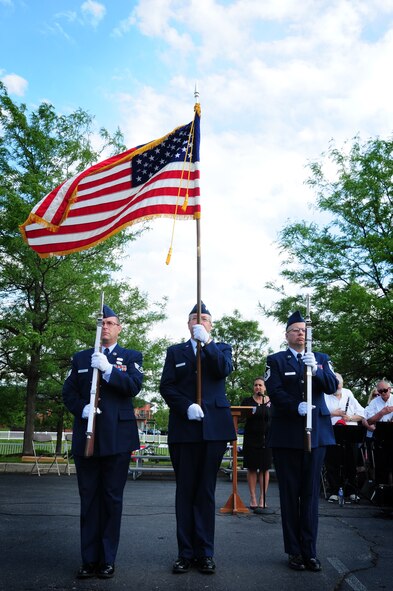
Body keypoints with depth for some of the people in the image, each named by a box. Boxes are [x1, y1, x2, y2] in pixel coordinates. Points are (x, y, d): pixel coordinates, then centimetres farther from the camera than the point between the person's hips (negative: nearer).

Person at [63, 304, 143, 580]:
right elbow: (68, 391, 10)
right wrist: (82, 408, -10)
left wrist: (107, 369, -19)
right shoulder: (81, 358, 16)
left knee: (112, 498, 4)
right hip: (86, 437, 2)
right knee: (89, 499, 7)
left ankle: (107, 560, 15)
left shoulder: (132, 357, 8)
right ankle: (89, 559, 16)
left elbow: (134, 386, -8)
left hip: (117, 437, -2)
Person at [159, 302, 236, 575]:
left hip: (214, 427, 0)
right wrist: (187, 406, -12)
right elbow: (166, 386, 3)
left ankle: (205, 553, 12)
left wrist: (206, 341, -15)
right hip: (184, 428, 1)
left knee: (206, 491, 5)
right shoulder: (175, 352, 14)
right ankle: (186, 553, 13)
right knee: (185, 491, 5)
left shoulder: (221, 348, 13)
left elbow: (224, 370, -8)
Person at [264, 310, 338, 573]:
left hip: (317, 432, 2)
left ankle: (310, 551, 11)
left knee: (311, 493, 4)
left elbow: (332, 386, 0)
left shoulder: (321, 359, 14)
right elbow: (275, 392, -5)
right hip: (286, 434, -2)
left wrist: (316, 369, -17)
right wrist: (297, 407, -21)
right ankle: (294, 551, 13)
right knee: (290, 493, 4)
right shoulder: (275, 360, 7)